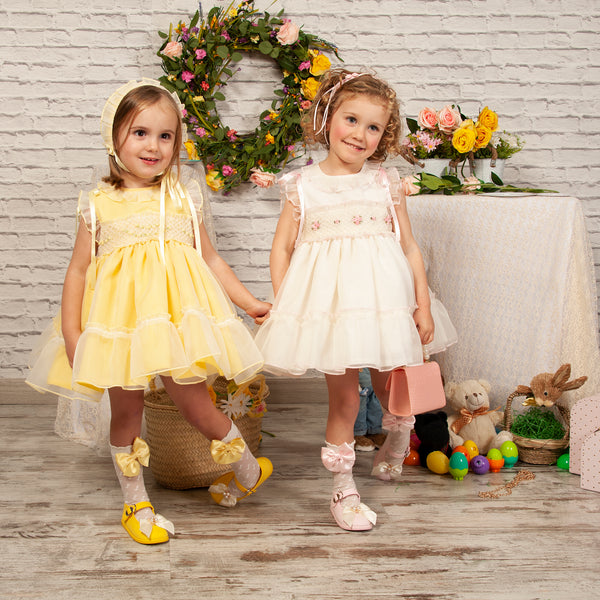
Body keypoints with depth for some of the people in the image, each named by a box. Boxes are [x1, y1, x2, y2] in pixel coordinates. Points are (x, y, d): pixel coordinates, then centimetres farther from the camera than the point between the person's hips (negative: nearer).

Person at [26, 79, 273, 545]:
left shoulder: (182, 197, 7)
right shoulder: (99, 204, 3)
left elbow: (210, 258, 14)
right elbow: (78, 270, 5)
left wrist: (249, 302, 10)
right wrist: (71, 332, -2)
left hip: (175, 313, 0)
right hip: (119, 318, 0)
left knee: (193, 403, -2)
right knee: (125, 411, 8)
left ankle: (249, 472, 24)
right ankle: (135, 503, 26)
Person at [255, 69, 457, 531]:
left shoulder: (386, 183, 4)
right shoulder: (303, 185, 1)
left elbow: (409, 246, 6)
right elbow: (282, 248, 5)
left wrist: (423, 305, 2)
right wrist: (282, 305, -3)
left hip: (383, 298, 2)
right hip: (328, 301, -1)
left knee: (390, 384, 14)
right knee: (343, 394, 3)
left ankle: (399, 437, 50)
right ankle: (343, 488, 20)